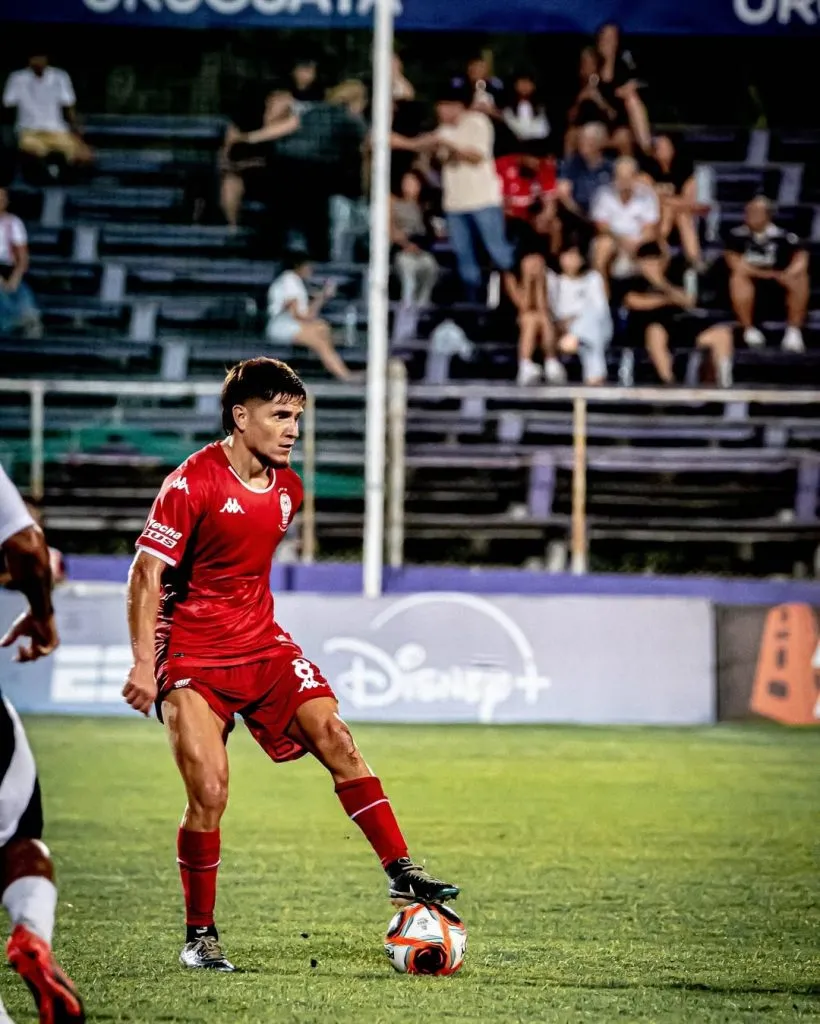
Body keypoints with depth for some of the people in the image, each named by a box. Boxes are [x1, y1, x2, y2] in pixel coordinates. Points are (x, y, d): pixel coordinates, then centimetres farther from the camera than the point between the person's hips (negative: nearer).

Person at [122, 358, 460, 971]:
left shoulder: (288, 489, 7)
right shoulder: (194, 482, -14)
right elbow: (146, 573, -14)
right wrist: (144, 663, -19)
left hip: (264, 647, 6)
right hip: (193, 659, -6)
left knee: (334, 738, -13)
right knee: (210, 795, -12)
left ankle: (402, 873, -9)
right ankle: (200, 936, 4)